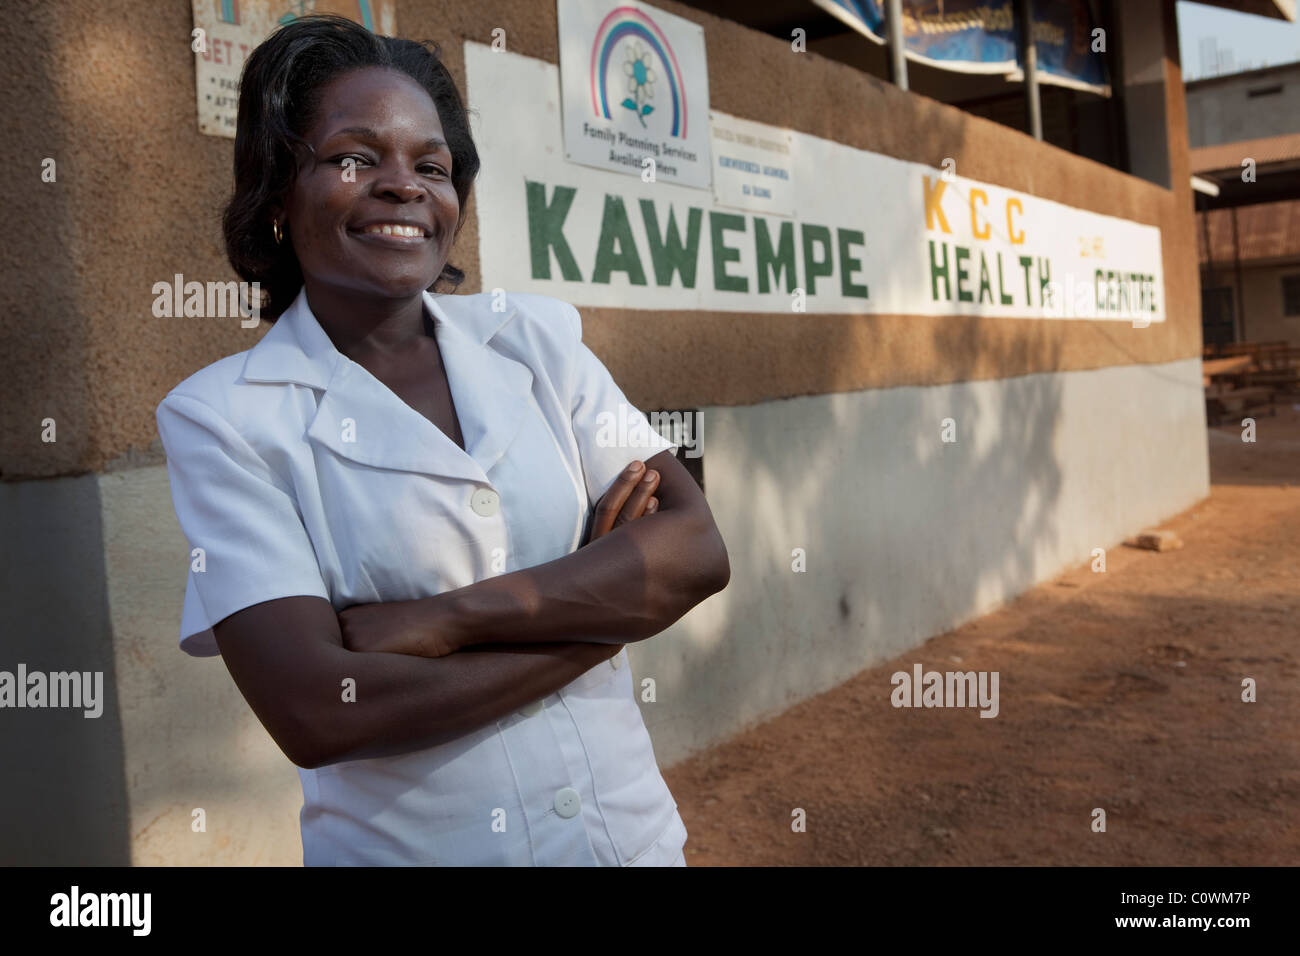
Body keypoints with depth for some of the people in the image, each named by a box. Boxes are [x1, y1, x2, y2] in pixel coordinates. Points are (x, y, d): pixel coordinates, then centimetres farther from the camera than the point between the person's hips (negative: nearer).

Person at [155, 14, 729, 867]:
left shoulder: (535, 339, -1)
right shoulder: (223, 415, -10)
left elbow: (698, 551, -11)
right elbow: (311, 711, -20)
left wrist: (436, 620, -20)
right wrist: (600, 604, -15)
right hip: (410, 843, -3)